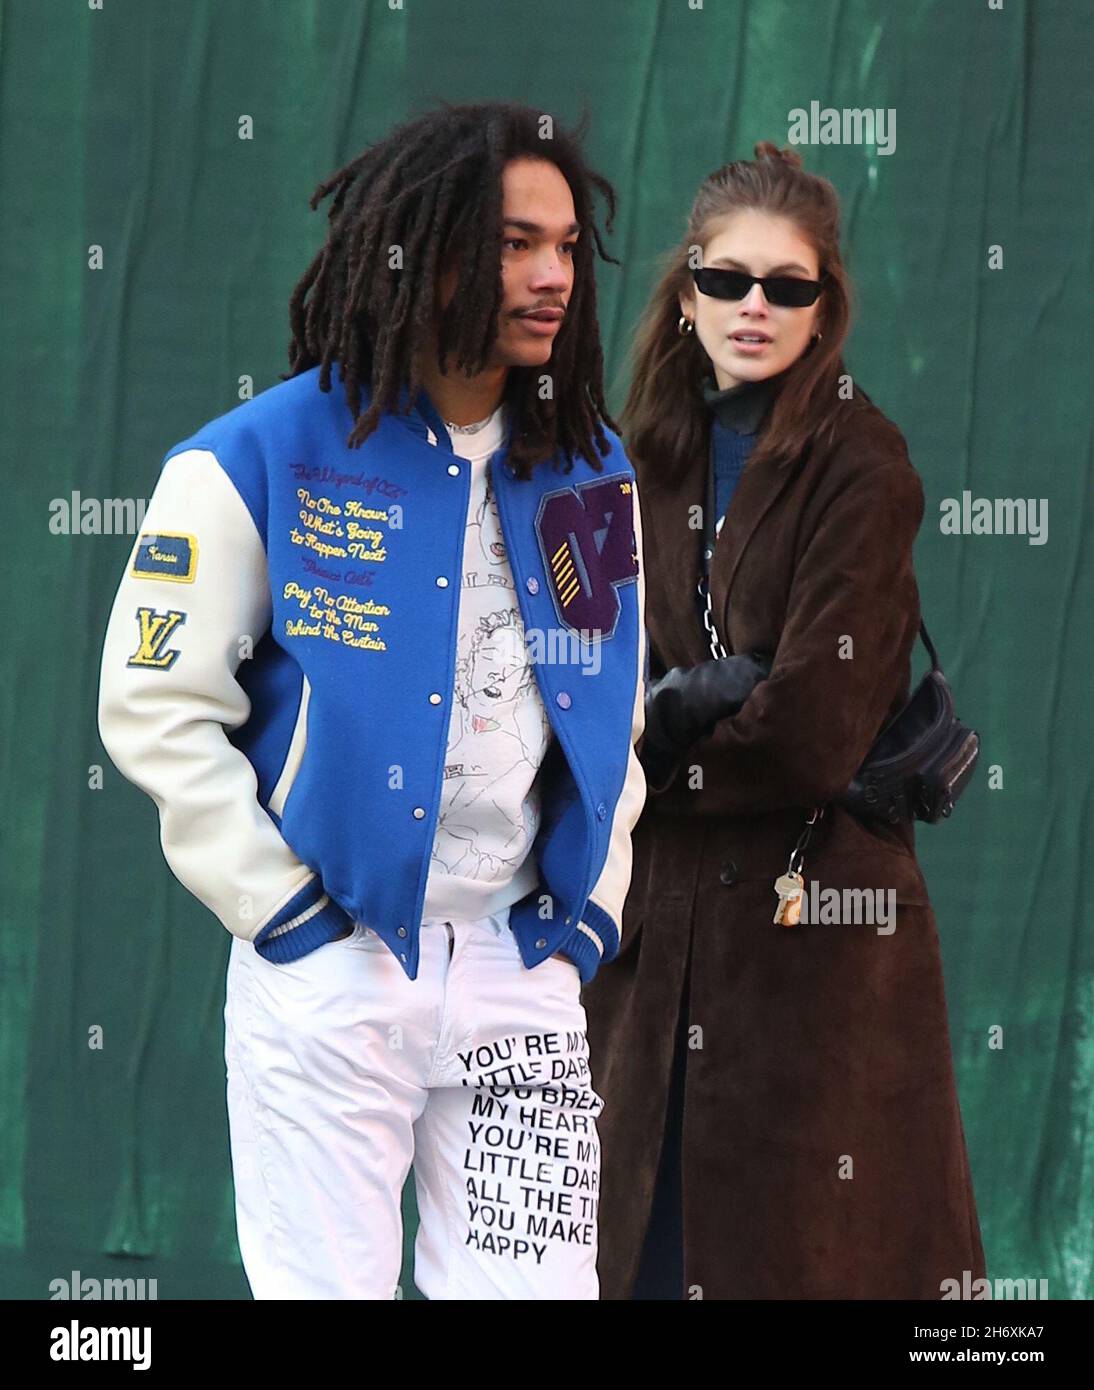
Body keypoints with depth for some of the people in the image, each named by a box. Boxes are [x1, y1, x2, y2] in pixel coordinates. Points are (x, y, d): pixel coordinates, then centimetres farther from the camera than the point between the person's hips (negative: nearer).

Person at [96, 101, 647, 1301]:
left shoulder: (591, 472, 9)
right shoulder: (260, 461, -7)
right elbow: (155, 705, -7)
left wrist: (590, 905, 8)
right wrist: (282, 910, -10)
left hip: (523, 969, 4)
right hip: (330, 966, -4)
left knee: (539, 1281, 2)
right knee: (329, 1284, 0)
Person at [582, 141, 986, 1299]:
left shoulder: (862, 467, -9)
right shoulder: (655, 459, 9)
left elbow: (812, 734, -16)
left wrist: (646, 768, -4)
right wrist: (699, 695, -13)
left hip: (813, 920, -6)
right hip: (660, 917, 6)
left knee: (802, 1247, 0)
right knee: (650, 1239, 11)